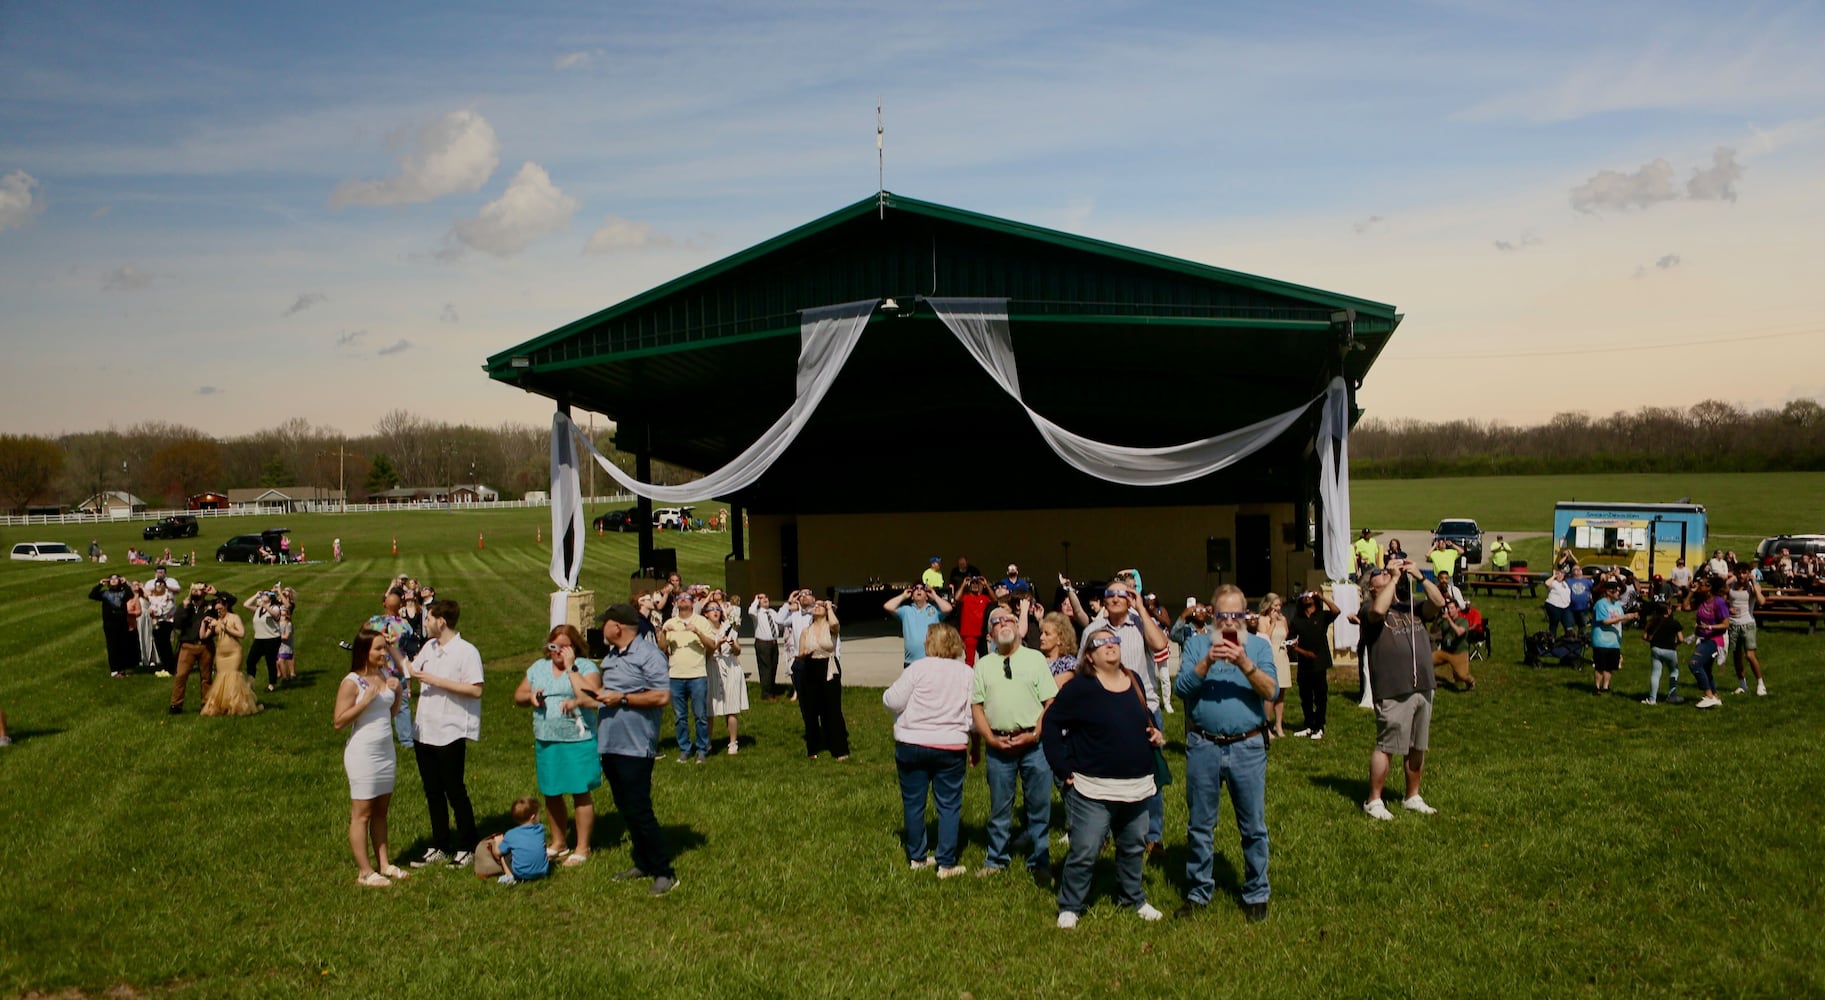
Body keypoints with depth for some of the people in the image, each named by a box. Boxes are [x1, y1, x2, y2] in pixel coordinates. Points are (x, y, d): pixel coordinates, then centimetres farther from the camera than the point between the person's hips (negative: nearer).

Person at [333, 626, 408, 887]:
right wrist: (366, 700, -23)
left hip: (386, 751, 7)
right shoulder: (352, 682, -14)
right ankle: (365, 872, 6)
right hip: (363, 753, -7)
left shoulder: (385, 675, 6)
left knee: (381, 810, 14)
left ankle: (383, 864, 22)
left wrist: (397, 691, -1)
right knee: (361, 813, 1)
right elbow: (338, 722, -16)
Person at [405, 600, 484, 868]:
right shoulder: (429, 647, 10)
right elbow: (409, 670, 24)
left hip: (451, 733, -7)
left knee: (454, 791, 1)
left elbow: (476, 690, -21)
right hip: (424, 730, 7)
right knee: (433, 791, 13)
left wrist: (435, 680, -20)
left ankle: (467, 848, 13)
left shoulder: (466, 651, -13)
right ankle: (439, 847, 23)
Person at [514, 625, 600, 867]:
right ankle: (558, 843, 31)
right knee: (551, 793, 15)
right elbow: (518, 695, 17)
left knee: (580, 793, 0)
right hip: (545, 741, 6)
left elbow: (589, 699, -21)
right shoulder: (538, 668, 11)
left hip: (577, 741, -6)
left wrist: (570, 667, -19)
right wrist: (530, 695, -6)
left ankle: (582, 848, 11)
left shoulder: (586, 667, -6)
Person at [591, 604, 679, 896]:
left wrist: (622, 698, -18)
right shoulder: (610, 658, 15)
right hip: (610, 744, 9)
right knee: (625, 809, 14)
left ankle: (664, 872, 1)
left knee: (639, 811, -7)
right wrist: (582, 701, 10)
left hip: (635, 747, -9)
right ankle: (642, 863, 25)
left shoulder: (648, 654, -13)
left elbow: (662, 697, -20)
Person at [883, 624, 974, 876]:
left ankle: (917, 857, 22)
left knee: (913, 803, 12)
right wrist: (975, 748, 15)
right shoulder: (968, 674, 0)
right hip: (951, 748, 1)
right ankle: (947, 864, 7)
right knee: (949, 806, 7)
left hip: (912, 745, -1)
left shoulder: (918, 668, -8)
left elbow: (892, 701, -10)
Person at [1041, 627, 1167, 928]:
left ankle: (1134, 898, 37)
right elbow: (1050, 724, -10)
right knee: (1084, 852, -4)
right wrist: (1064, 768, -12)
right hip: (1093, 789, -6)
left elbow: (1147, 717, 24)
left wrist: (1156, 734, 3)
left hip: (1137, 787, 6)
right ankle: (1070, 907, 12)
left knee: (1134, 847, 18)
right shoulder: (1079, 688, -12)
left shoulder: (1134, 680, 7)